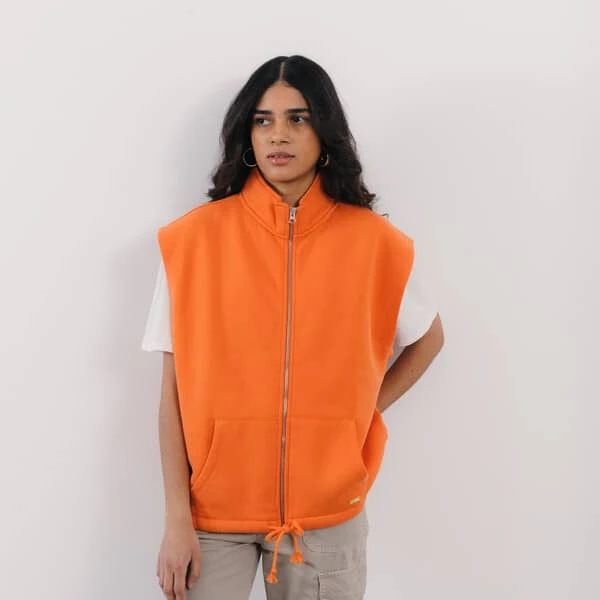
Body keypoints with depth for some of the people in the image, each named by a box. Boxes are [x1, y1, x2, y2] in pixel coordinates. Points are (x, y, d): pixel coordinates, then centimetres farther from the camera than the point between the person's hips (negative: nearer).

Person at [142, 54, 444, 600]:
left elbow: (429, 339, 13)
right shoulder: (195, 238, -7)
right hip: (214, 508, -1)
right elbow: (175, 389, -5)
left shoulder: (374, 241, -4)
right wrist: (177, 518, -7)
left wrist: (365, 412, 2)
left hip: (328, 509, 1)